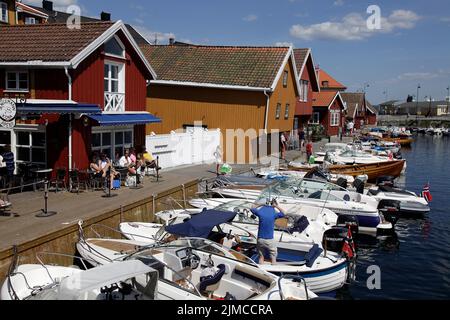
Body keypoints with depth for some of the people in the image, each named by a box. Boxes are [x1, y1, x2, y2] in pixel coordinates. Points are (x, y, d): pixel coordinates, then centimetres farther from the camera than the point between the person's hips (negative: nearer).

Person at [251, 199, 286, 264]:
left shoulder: (260, 212, -7)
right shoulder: (274, 214, -12)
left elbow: (252, 208, 14)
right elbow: (283, 214, 7)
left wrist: (260, 204, 12)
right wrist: (276, 206, 8)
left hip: (260, 239, 3)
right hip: (269, 240, -3)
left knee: (261, 257, 16)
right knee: (273, 258, 8)